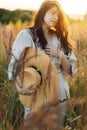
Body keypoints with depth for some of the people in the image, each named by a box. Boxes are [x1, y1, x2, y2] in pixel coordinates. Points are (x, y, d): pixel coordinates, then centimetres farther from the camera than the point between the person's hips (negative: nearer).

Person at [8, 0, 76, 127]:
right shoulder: (27, 35, -5)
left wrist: (60, 55, -9)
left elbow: (69, 70, 9)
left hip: (60, 95, 4)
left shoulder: (60, 38, 10)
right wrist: (20, 86, -27)